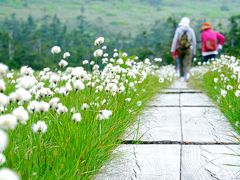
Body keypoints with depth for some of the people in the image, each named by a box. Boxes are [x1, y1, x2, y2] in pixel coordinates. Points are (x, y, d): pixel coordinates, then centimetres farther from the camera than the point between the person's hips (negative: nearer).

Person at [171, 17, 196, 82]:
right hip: (188, 49, -1)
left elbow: (175, 40, -6)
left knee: (181, 63, 15)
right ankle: (187, 74, -28)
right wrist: (194, 52, 12)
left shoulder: (178, 29, -2)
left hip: (180, 49, 1)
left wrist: (173, 50, -4)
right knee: (187, 64, -4)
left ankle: (182, 76, 21)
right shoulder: (191, 30, 2)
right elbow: (194, 42, 4)